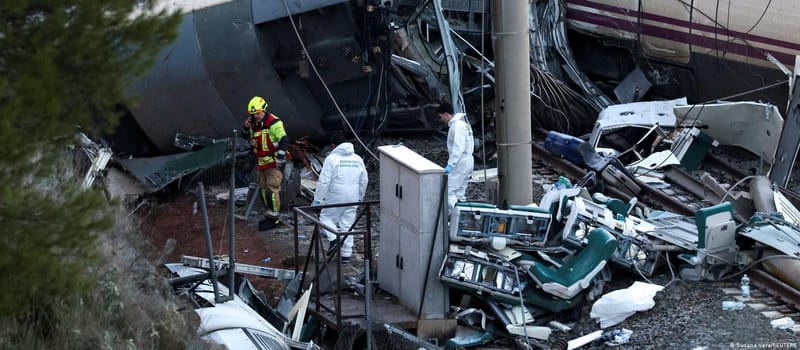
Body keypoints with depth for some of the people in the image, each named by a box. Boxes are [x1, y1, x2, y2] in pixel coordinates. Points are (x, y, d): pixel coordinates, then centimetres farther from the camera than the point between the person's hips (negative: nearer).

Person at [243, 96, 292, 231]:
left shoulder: (273, 123, -14)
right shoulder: (254, 124, 13)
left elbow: (284, 139, -20)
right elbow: (248, 138, 28)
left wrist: (280, 156, -26)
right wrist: (246, 128, 8)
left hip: (273, 163, -9)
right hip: (262, 164, 9)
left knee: (272, 189, -12)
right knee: (263, 189, 13)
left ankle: (273, 218, -9)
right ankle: (269, 215, 23)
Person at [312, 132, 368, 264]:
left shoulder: (332, 158, -10)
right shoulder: (357, 159, 8)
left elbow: (324, 181, -13)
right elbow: (364, 180, 14)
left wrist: (317, 199, -8)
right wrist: (360, 197, 26)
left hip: (335, 198, -5)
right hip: (352, 199, 5)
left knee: (326, 217, 13)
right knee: (347, 225, 10)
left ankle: (333, 238, -11)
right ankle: (346, 254, 11)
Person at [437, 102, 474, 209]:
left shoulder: (457, 126, -16)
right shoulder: (462, 123, 16)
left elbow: (458, 148, -25)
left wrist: (450, 164, -29)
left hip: (460, 163, -10)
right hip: (466, 161, 10)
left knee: (449, 192, -12)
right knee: (459, 193, 15)